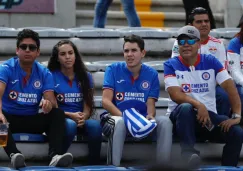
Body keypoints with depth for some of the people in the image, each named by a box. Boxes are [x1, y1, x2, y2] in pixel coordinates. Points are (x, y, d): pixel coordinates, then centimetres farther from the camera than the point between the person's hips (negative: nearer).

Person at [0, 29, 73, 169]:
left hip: (32, 120, 3)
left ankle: (55, 155, -41)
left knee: (58, 114, -20)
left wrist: (49, 103, -37)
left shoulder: (44, 73, 2)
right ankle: (14, 154, -58)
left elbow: (52, 101, -9)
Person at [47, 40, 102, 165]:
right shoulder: (51, 76, 2)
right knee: (70, 124, -39)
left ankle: (94, 166, -24)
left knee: (95, 125, -33)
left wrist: (83, 117, -17)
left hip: (82, 120, 3)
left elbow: (88, 105, 6)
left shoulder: (85, 76, 12)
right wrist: (71, 115, -17)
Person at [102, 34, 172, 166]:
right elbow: (106, 101, -7)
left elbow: (150, 104, 3)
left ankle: (164, 164, -23)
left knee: (165, 121, -25)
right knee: (120, 122, -37)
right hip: (117, 116, -2)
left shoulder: (151, 74, 7)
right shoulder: (113, 70, 1)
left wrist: (150, 116, -22)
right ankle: (114, 165, -38)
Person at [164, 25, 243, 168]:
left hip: (209, 115, 2)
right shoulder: (171, 65, -1)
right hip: (181, 116, -2)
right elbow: (175, 94, -14)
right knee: (186, 108, -38)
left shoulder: (210, 61, 4)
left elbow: (230, 87, -4)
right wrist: (198, 105, -31)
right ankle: (189, 153, -40)